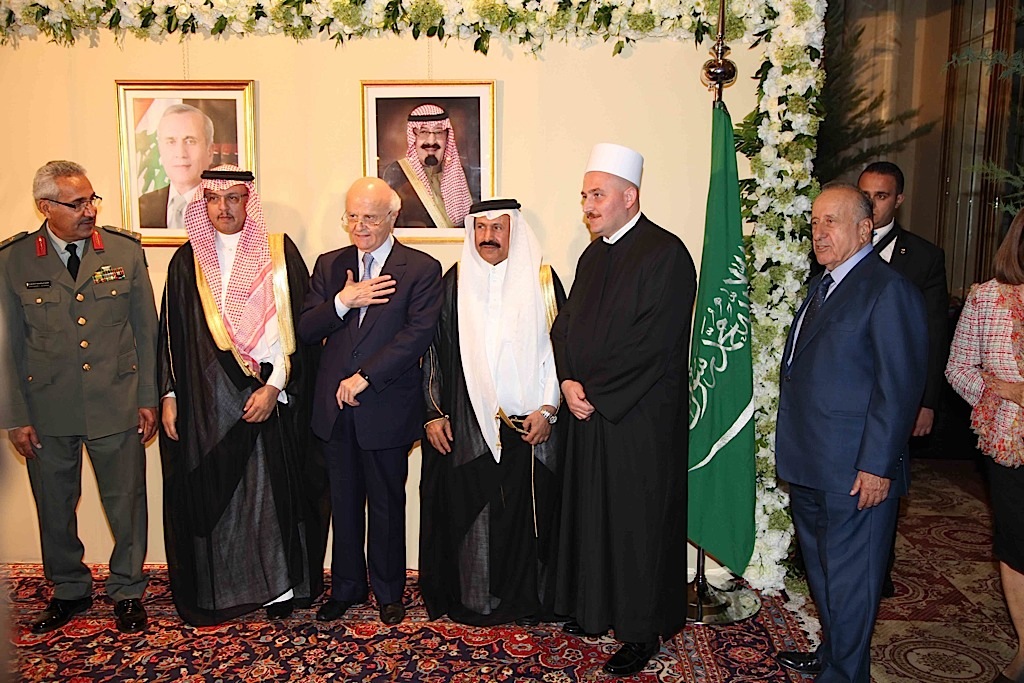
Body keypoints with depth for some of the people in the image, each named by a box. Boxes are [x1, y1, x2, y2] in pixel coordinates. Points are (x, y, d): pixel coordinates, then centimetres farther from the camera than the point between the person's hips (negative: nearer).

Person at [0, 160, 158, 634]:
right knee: (54, 507, 15)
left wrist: (148, 398, 1)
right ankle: (69, 591, 36)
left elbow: (146, 329, 3)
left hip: (116, 404, 0)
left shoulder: (126, 250, -1)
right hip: (47, 409, 1)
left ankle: (128, 591, 28)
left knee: (126, 503, 8)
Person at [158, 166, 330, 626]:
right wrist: (169, 394, 4)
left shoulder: (279, 252, 0)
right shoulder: (187, 260, 8)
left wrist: (274, 386, -11)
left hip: (268, 396, -2)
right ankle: (213, 591, 23)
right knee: (208, 493, 8)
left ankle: (279, 587, 18)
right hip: (204, 398, 3)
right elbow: (172, 332, 10)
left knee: (272, 489, 4)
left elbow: (297, 326, -4)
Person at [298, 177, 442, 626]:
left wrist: (364, 378, -18)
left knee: (386, 504, 10)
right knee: (344, 503, 16)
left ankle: (388, 591, 28)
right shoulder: (330, 265, 9)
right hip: (334, 408, 4)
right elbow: (305, 330, 3)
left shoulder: (422, 269, -5)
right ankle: (346, 586, 33)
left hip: (386, 408, -4)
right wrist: (342, 301, -15)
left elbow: (418, 334, -15)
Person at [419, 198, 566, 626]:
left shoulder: (542, 281, 2)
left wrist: (548, 410, -7)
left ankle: (524, 598, 24)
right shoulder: (454, 283, 6)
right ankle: (470, 598, 23)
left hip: (530, 422, -1)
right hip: (467, 422, 1)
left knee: (526, 509, 5)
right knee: (467, 508, 6)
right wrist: (434, 413, 3)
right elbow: (436, 351, 7)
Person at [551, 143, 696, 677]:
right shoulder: (592, 257, 13)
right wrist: (569, 382, -5)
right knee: (590, 513, 16)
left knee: (638, 521, 4)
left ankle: (643, 631, 20)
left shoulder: (665, 254, -13)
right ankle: (594, 608, 34)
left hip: (641, 418, -7)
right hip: (590, 412, 7)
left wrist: (594, 392, -15)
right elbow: (566, 324, 12)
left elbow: (652, 345, -20)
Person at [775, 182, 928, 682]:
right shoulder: (822, 285, 14)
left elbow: (899, 388, -18)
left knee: (848, 580, 6)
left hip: (856, 471, -9)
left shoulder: (889, 290, -14)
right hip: (809, 466, 9)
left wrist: (877, 465, -19)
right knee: (821, 569, 22)